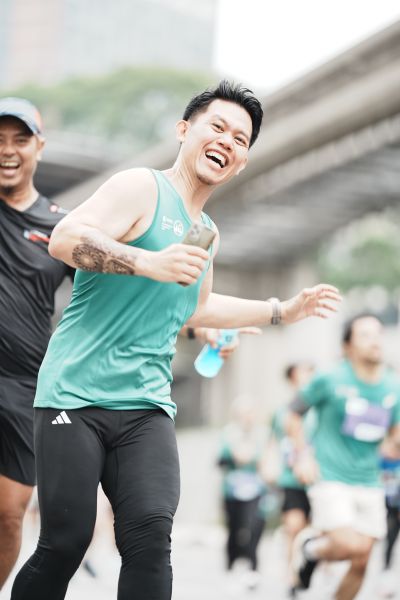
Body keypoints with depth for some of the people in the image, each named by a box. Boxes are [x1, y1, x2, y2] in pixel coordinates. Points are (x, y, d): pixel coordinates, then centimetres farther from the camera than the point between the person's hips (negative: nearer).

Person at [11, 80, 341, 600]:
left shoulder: (206, 232, 21)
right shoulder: (142, 188, -4)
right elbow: (65, 238, -19)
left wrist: (284, 311, 38)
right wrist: (150, 263, -29)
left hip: (146, 406, 6)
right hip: (77, 395, -6)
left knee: (151, 537, -14)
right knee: (66, 543, -10)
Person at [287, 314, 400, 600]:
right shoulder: (331, 380, -6)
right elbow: (294, 415, 5)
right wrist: (303, 454, -6)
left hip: (369, 484, 5)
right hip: (331, 478, -4)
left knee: (361, 562, 3)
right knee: (349, 546, -21)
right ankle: (311, 547, 11)